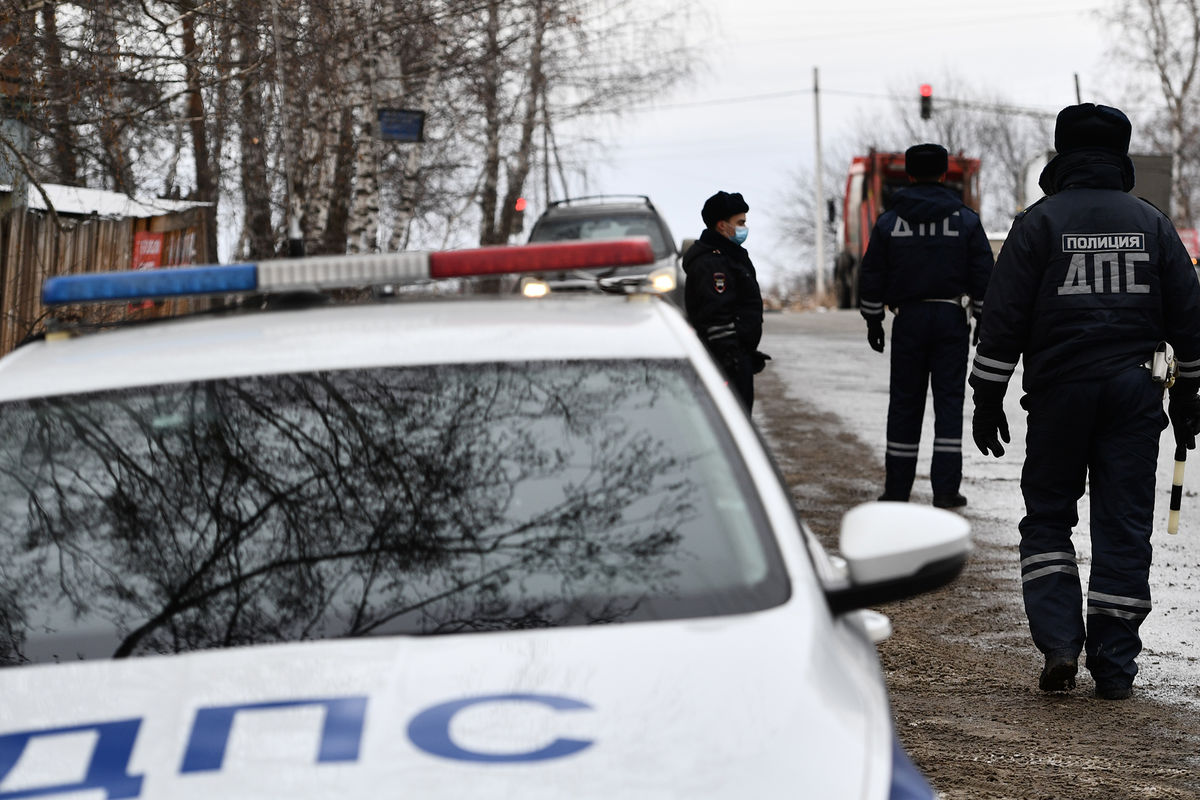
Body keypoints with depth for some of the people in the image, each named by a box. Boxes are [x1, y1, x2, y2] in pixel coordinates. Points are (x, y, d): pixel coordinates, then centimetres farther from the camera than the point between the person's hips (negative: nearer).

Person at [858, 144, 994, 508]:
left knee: (904, 403, 7)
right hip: (952, 320, 0)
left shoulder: (888, 222, 2)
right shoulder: (966, 220, 2)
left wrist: (873, 320, 13)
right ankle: (945, 489, -4)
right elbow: (984, 276, 1)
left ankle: (897, 488, 9)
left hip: (908, 320, 1)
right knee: (949, 400, 2)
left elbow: (871, 277, 5)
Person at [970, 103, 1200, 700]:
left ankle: (1058, 644, -4)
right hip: (1134, 392, 2)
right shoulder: (1152, 224, 8)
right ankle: (1114, 666, 4)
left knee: (1047, 517, 11)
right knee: (1124, 527, 5)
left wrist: (987, 401, 1)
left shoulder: (1039, 222, -2)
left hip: (1060, 390, -2)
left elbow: (1004, 320, -5)